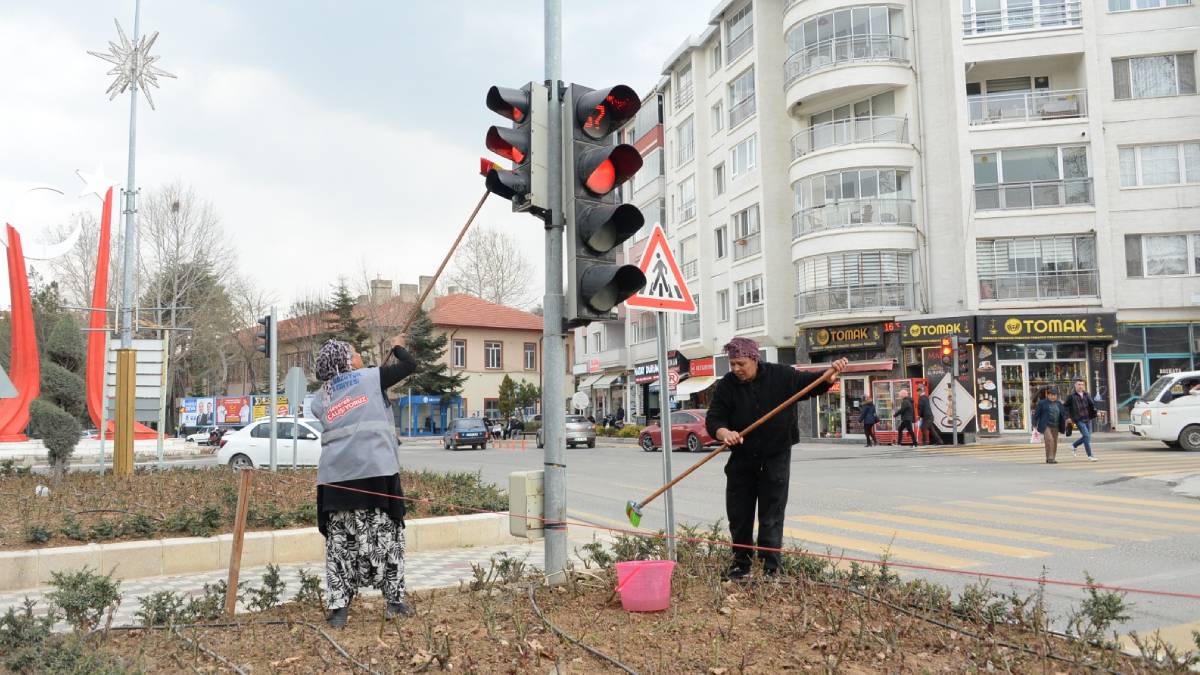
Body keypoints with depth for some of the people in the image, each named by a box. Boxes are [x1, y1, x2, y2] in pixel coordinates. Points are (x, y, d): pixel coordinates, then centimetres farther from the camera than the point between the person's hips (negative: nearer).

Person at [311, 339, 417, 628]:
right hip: (376, 471, -3)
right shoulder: (371, 377, 5)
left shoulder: (319, 398, 16)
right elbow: (410, 365, 10)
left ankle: (339, 607, 5)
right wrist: (396, 347, 29)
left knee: (340, 541, 8)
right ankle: (395, 600, 12)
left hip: (335, 475, 3)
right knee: (386, 535, 8)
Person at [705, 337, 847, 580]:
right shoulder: (726, 385, -6)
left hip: (775, 459, -2)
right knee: (738, 515, 10)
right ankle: (741, 564, 26)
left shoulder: (780, 375, -6)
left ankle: (771, 569, 7)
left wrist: (830, 376, -14)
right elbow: (713, 419, -11)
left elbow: (811, 384, 6)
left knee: (771, 518, 0)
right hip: (741, 459, 2)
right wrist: (724, 433, -32)